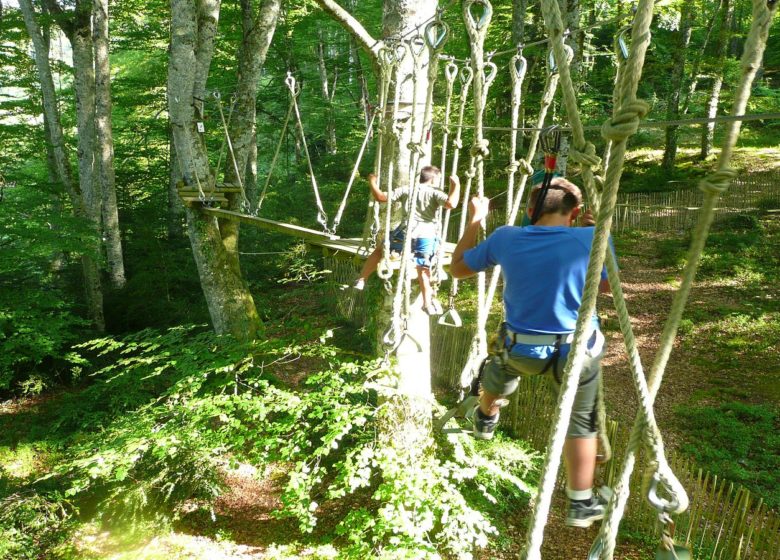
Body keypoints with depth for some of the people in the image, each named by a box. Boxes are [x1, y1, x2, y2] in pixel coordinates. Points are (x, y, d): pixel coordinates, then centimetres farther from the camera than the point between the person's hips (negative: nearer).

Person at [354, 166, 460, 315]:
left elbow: (381, 197, 10)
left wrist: (372, 182, 26)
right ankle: (428, 304, 15)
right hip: (426, 237, -1)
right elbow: (451, 203, -13)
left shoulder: (406, 190, 13)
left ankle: (361, 280, 20)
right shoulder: (435, 192, 6)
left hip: (405, 233, 1)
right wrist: (456, 185, 2)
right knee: (423, 269, 15)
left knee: (379, 250, 24)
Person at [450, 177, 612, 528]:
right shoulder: (592, 239, -17)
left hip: (522, 347, 2)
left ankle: (486, 419, 63)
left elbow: (457, 268, 3)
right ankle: (581, 504, 26)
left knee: (500, 366, 36)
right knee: (581, 422, 18)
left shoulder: (506, 238, -11)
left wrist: (475, 220, 11)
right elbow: (607, 287, 2)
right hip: (577, 350, -2)